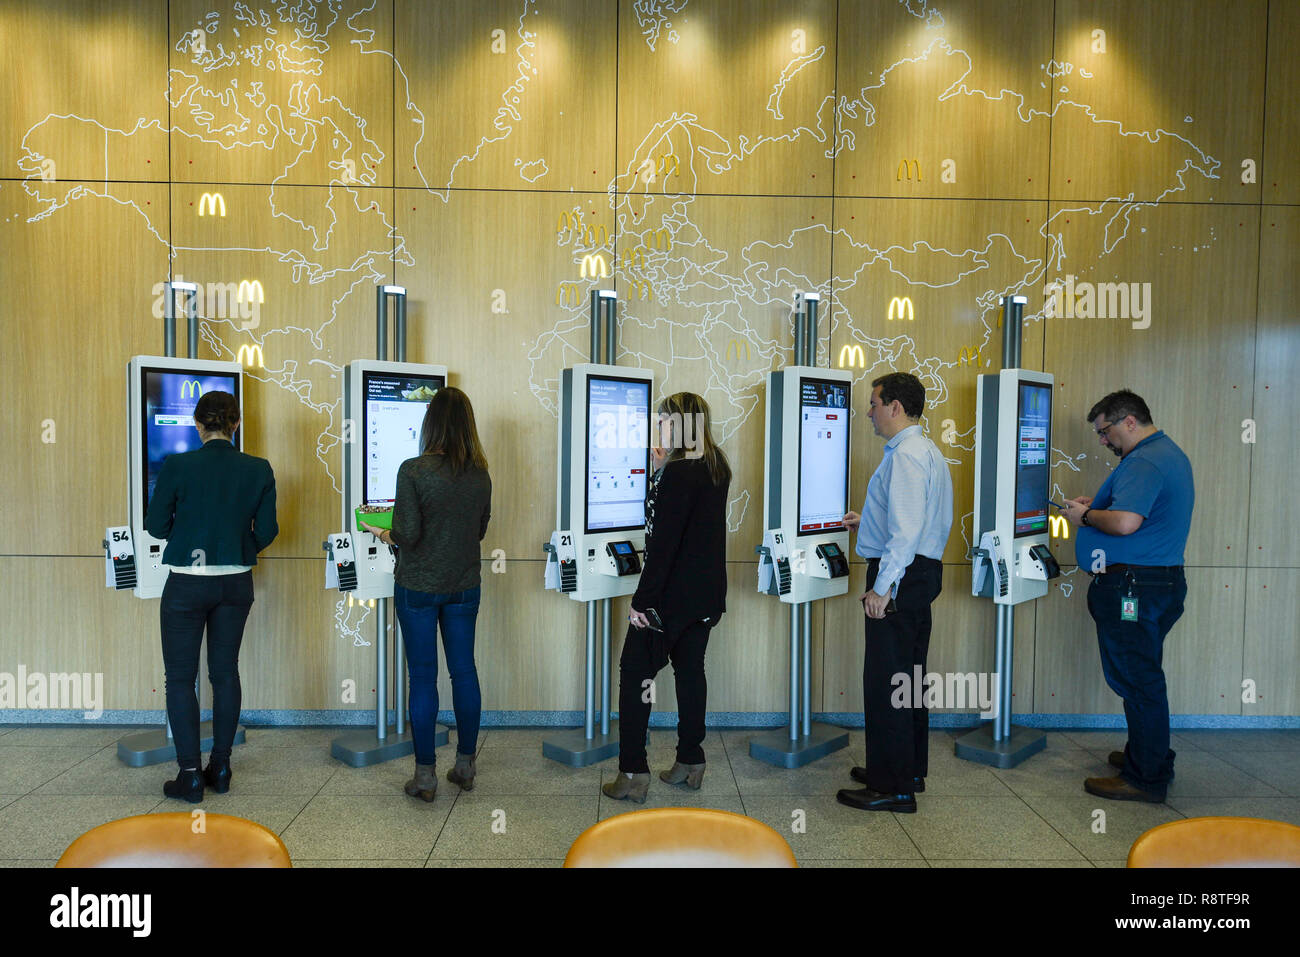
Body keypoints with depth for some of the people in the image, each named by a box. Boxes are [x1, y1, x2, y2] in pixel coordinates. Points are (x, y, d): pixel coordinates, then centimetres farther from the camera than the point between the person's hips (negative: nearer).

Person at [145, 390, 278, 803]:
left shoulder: (177, 466, -12)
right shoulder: (259, 470, -5)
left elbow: (156, 526, -5)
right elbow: (266, 531, 0)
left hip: (187, 584, -3)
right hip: (236, 584, 3)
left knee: (180, 677, 8)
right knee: (225, 672, 14)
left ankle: (190, 774, 7)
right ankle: (220, 768, 22)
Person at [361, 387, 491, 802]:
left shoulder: (413, 471, -15)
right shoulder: (480, 474, 0)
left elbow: (408, 534, -16)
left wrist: (385, 534, 4)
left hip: (419, 586, -4)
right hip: (464, 586, 4)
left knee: (423, 675, 4)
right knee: (464, 670, 13)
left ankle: (425, 775, 11)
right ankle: (465, 765, 24)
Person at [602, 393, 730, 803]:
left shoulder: (677, 473, -19)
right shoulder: (716, 468, 7)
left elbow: (664, 542, -22)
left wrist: (642, 600, -19)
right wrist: (661, 472, 11)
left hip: (672, 593, -9)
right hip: (707, 592, 9)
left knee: (634, 672, 1)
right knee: (690, 668, 17)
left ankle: (633, 774, 3)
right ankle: (690, 762, 25)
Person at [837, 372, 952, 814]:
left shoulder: (906, 455, -17)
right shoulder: (927, 451, 16)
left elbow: (907, 529, -26)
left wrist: (882, 587, -25)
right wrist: (868, 523, 27)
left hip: (900, 577, -11)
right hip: (921, 575, 11)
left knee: (885, 679, -4)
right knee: (908, 676, 19)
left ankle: (894, 789, 4)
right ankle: (909, 770, 31)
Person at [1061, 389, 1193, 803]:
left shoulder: (1143, 463, -18)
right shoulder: (1171, 454, 17)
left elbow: (1125, 522, -31)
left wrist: (1086, 515, -13)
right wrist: (1101, 504, 16)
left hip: (1133, 589, -11)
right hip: (1162, 579, 11)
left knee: (1136, 679, -3)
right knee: (1143, 676, 20)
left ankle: (1145, 778, 6)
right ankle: (1152, 756, 32)